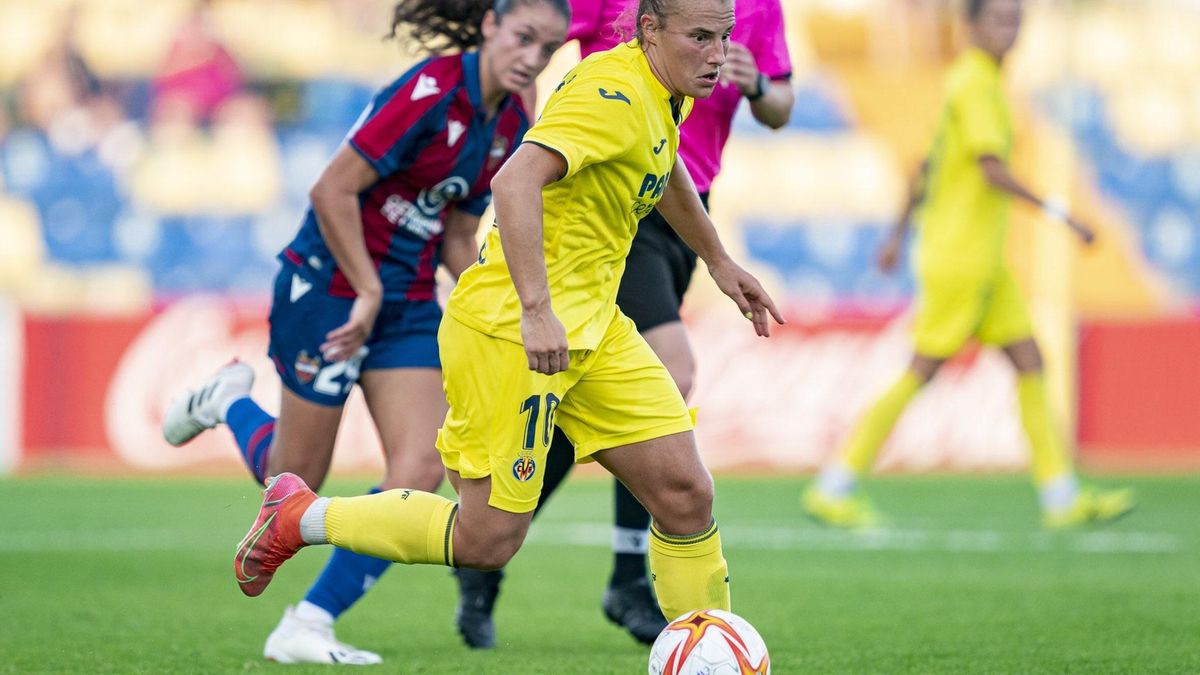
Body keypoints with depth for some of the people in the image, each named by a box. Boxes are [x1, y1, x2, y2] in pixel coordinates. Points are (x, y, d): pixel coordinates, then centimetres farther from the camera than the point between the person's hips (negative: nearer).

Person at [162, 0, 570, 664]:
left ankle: (306, 627, -2)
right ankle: (227, 400, 36)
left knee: (420, 471, -10)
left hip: (410, 303, 7)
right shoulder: (430, 93, -22)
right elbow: (332, 191, -23)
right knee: (294, 479, 3)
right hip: (331, 284, -7)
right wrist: (369, 294, -20)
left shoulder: (511, 126, 4)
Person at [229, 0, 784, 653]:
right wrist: (537, 311, -39)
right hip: (510, 330, -9)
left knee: (685, 494, 0)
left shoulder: (663, 95, 10)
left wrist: (719, 262, 42)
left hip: (591, 326, 9)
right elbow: (516, 180, -34)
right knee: (487, 540, -3)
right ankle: (298, 516, 14)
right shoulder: (614, 95, -21)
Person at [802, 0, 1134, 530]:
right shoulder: (975, 84, -14)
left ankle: (1061, 497, 7)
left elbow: (928, 168, 22)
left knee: (1029, 362, 7)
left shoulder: (970, 80, 16)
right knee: (921, 372, -6)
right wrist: (1058, 212, -22)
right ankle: (833, 490, -1)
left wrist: (899, 234, 26)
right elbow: (993, 170, -23)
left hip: (983, 261, 10)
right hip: (960, 260, -10)